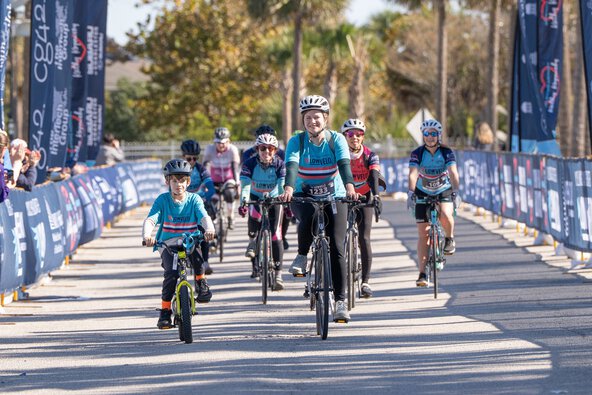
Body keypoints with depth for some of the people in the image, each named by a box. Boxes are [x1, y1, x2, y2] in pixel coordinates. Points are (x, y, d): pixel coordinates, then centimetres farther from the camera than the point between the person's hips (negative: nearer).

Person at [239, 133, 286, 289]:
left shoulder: (280, 164, -18)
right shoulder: (250, 164, -18)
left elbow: (282, 185, -27)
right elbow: (245, 185, -28)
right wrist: (243, 202, -45)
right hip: (256, 198, 0)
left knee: (276, 235, -12)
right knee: (254, 214, -36)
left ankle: (278, 275, -9)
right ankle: (252, 241, -6)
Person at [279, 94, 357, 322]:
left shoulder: (336, 140, -10)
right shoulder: (297, 141, -10)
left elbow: (344, 164, -25)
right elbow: (291, 166, -26)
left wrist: (349, 187, -46)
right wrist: (288, 189, -46)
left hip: (334, 197, 0)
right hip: (304, 197, 0)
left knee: (336, 247, -13)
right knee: (308, 217, -37)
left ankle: (340, 300, -8)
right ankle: (302, 256, -9)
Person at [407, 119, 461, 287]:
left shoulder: (447, 152, -14)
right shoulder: (417, 153, -13)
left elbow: (453, 172, -26)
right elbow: (413, 174, -26)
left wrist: (455, 191, -42)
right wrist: (411, 192, -43)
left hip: (444, 192, -1)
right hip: (423, 194, 1)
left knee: (445, 215, -33)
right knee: (423, 233, -4)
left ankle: (450, 239, -1)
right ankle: (422, 274, 0)